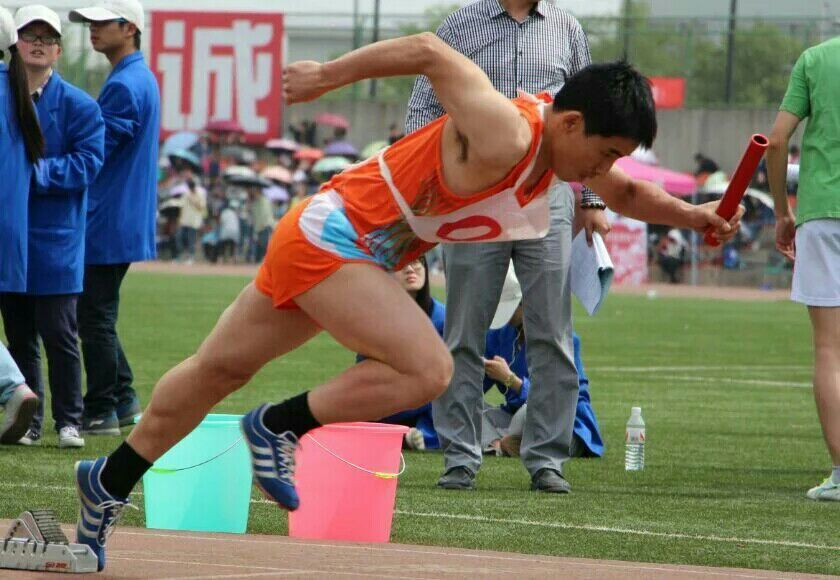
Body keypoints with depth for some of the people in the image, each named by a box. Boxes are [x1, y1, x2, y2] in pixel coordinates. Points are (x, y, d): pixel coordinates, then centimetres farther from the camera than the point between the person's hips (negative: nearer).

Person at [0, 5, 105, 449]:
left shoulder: (77, 105, -3)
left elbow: (88, 163, -10)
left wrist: (36, 172, -18)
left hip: (54, 241, -3)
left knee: (59, 336, -1)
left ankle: (68, 421, 8)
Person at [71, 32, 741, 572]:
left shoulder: (567, 144, 0)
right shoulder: (504, 136, -27)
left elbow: (625, 192, 20)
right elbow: (431, 51, -24)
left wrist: (687, 213, 5)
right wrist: (329, 75, -14)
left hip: (323, 243, 9)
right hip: (330, 235, -9)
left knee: (221, 368, 18)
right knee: (427, 369, -23)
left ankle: (110, 481, 30)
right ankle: (277, 427, -9)